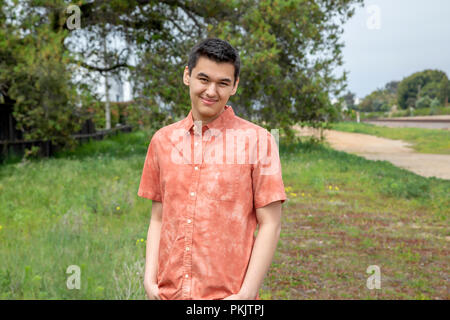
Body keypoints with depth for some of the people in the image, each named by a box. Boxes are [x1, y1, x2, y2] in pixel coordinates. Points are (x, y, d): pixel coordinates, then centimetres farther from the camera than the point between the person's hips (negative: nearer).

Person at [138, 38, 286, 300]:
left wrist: (246, 294, -10)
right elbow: (159, 218, 11)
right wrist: (150, 279, 1)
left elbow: (270, 225, -5)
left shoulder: (258, 141, -4)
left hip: (228, 294, -3)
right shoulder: (163, 140, 7)